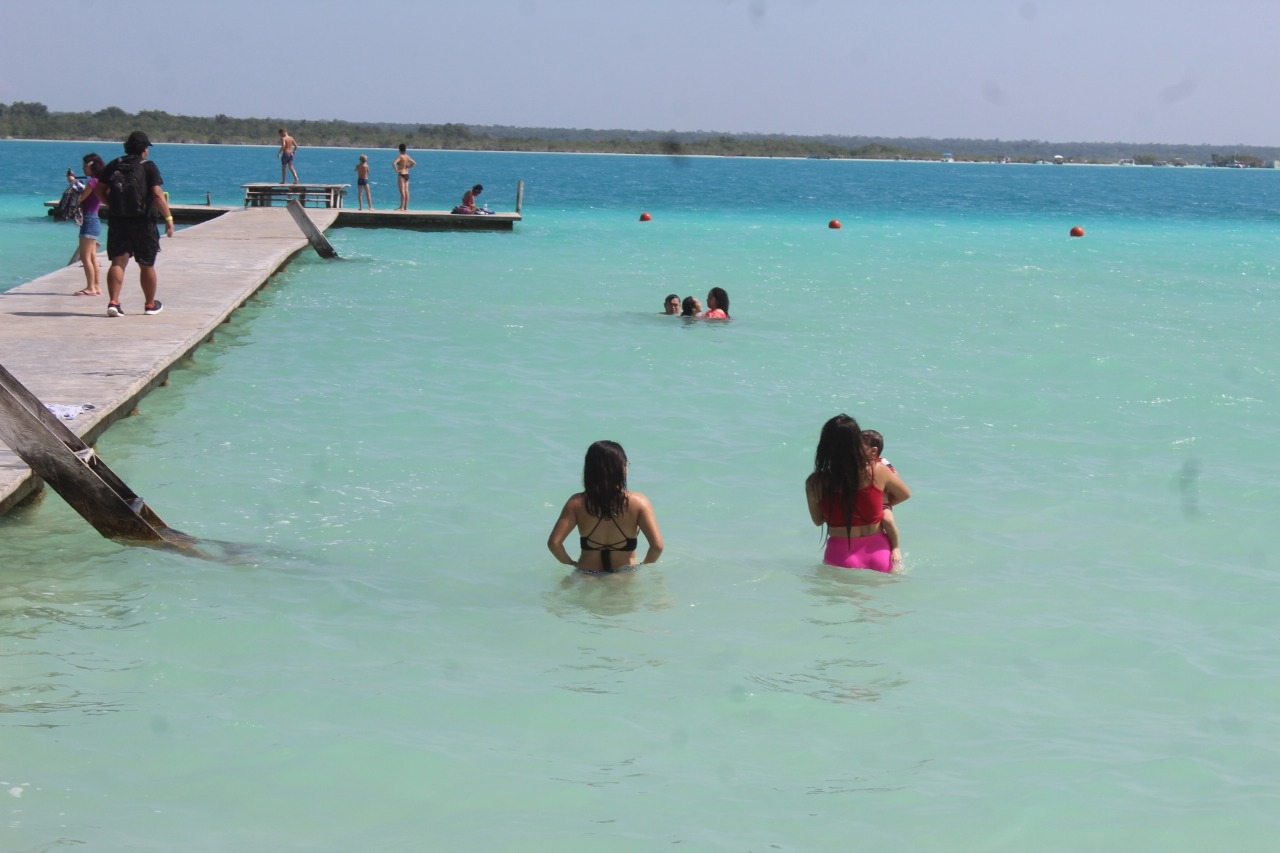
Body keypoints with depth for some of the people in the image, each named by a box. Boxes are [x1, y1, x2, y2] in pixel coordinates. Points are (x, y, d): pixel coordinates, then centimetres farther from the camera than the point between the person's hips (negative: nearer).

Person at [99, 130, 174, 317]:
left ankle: (113, 302, -14)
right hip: (143, 223, -3)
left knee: (117, 263, 2)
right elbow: (157, 194, -14)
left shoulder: (113, 165, 6)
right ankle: (150, 305, 23)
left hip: (117, 222, 3)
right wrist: (168, 218, -10)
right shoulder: (148, 167, -6)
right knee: (146, 265, 10)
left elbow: (100, 188, 6)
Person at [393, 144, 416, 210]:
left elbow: (394, 164, -26)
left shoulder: (400, 157, -13)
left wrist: (396, 170, -14)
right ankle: (406, 207, 10)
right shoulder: (407, 156, 7)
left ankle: (402, 207, -8)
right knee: (406, 191, 8)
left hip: (401, 175, -7)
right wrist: (408, 168, 12)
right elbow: (414, 163, 13)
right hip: (407, 174, 7)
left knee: (402, 191, -7)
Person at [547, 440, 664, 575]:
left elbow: (554, 542, -8)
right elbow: (657, 545, -11)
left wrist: (572, 564, 9)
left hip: (587, 576, 1)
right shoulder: (638, 502, -7)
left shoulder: (577, 503, -4)